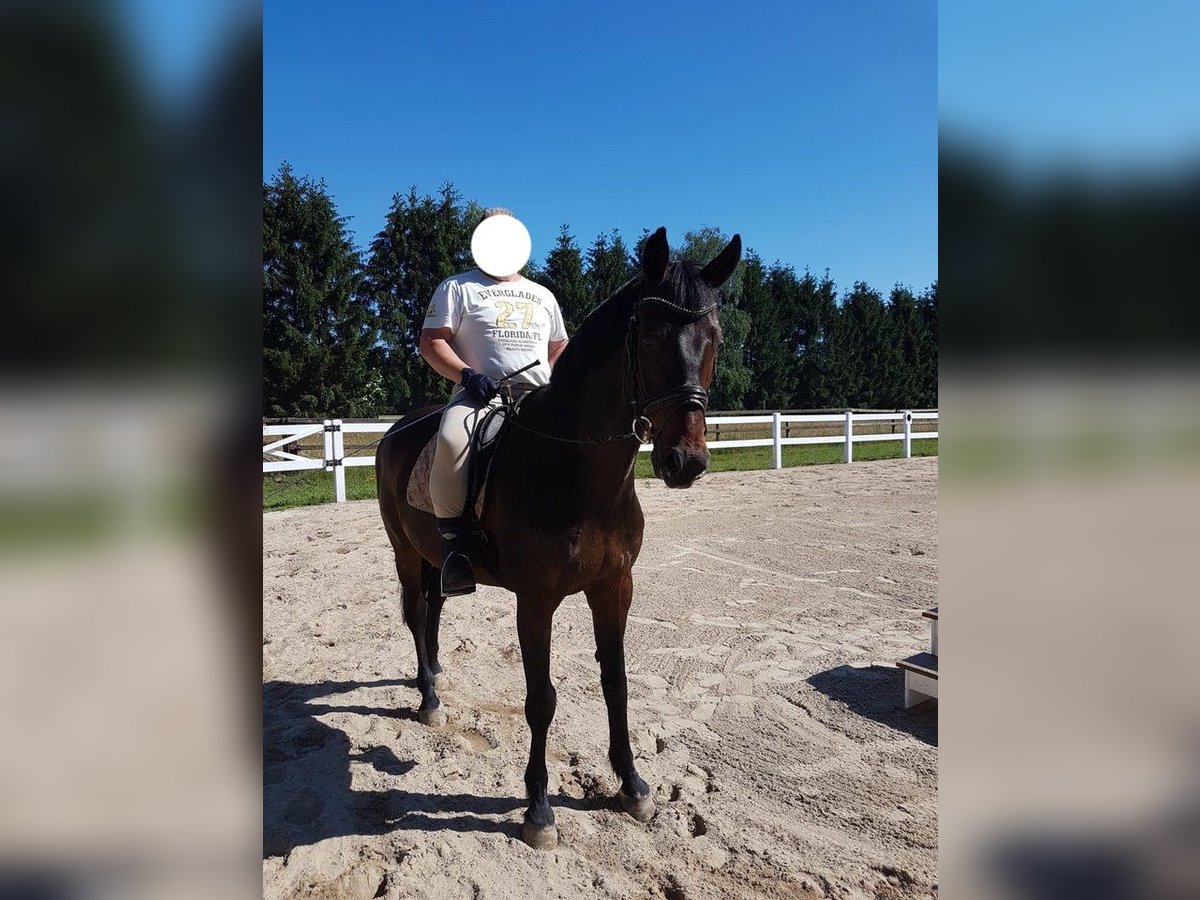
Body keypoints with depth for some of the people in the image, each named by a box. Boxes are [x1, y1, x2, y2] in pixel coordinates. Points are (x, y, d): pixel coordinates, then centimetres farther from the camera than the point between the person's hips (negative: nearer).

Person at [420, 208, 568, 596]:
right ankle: (453, 543, -24)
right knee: (452, 442, -36)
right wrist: (466, 375, -15)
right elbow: (431, 342, 2)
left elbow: (559, 348, 30)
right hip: (480, 394, -4)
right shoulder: (459, 287, 11)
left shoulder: (542, 295, 25)